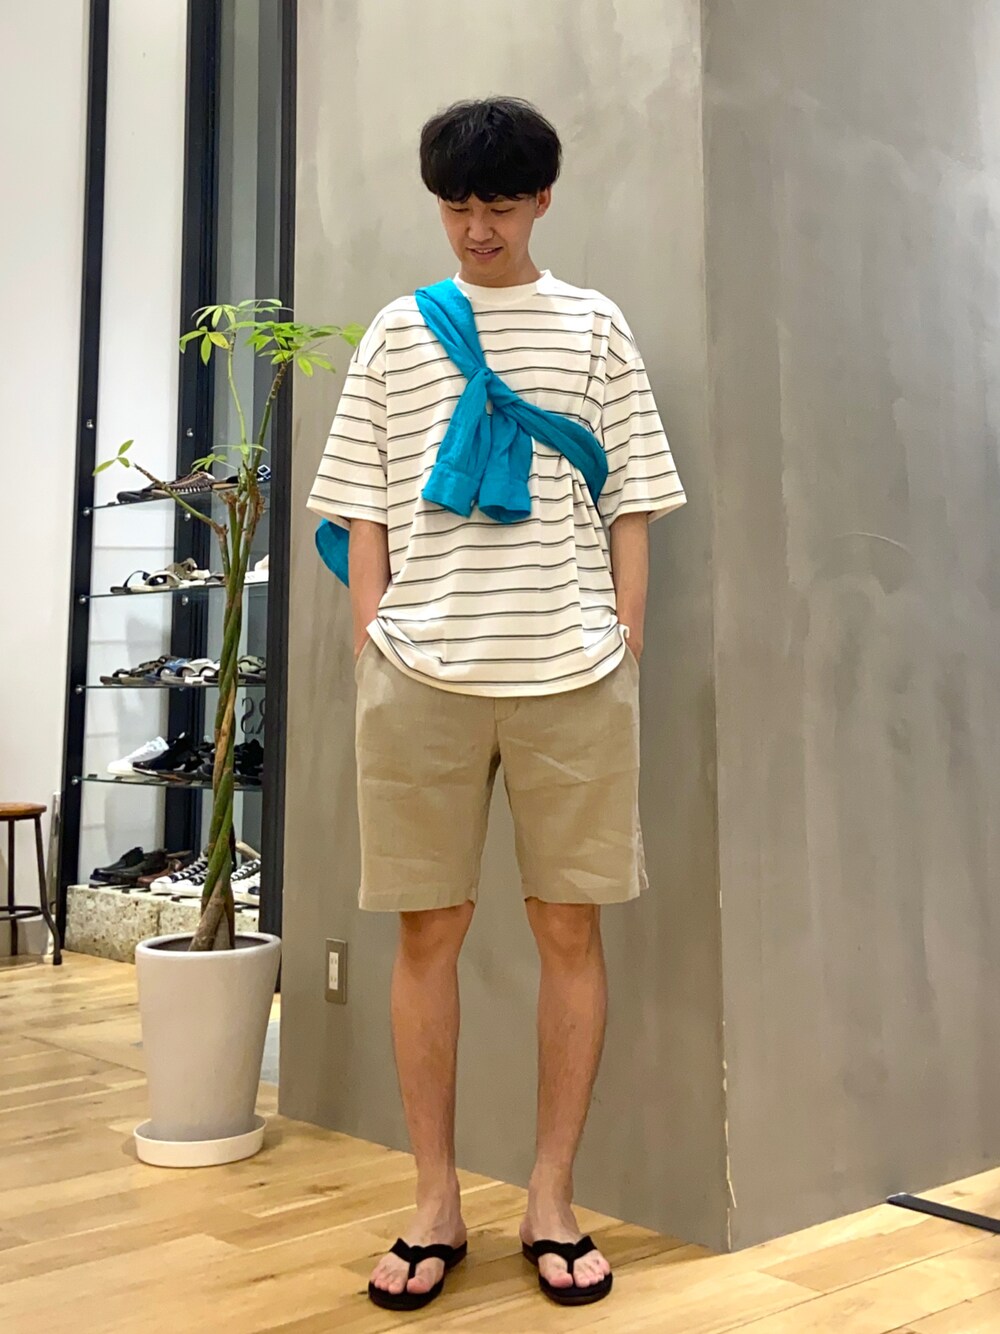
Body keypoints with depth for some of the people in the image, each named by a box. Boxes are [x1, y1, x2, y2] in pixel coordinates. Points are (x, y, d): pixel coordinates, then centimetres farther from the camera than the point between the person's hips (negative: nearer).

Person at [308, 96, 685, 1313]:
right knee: (428, 930, 4)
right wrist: (370, 654, 2)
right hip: (420, 668, 1)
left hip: (572, 668, 0)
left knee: (570, 928, 3)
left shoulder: (595, 327, 12)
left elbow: (630, 505, 9)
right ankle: (436, 1204, 18)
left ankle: (551, 1202, 18)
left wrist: (625, 649, 1)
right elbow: (361, 514, 10)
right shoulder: (396, 334, 13)